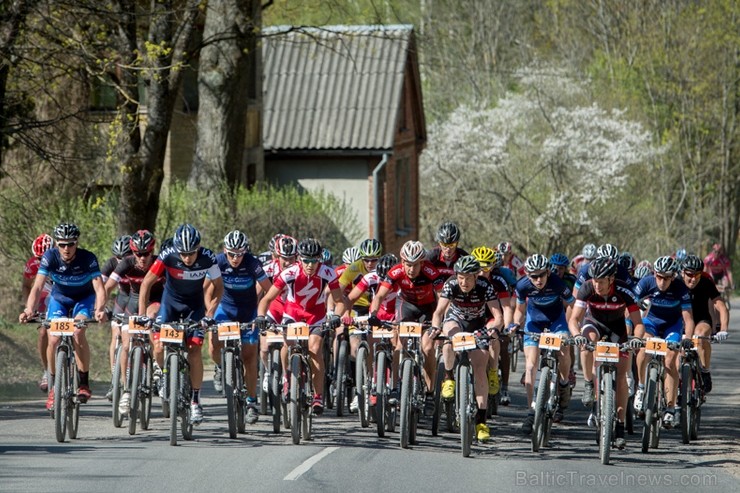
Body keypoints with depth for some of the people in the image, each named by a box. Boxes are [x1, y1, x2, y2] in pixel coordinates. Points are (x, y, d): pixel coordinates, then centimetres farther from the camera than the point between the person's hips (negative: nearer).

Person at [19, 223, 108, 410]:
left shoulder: (88, 259, -29)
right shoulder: (50, 257, -26)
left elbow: (99, 289, -37)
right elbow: (37, 287, -33)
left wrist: (99, 310, -56)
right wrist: (29, 310, -50)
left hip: (84, 299, -2)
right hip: (59, 298, 2)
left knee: (78, 332, -28)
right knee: (54, 340, -15)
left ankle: (84, 383, -16)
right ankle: (54, 386, 5)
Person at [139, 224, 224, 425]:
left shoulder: (208, 259, -26)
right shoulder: (168, 256, -28)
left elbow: (218, 287, -11)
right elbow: (147, 283, -20)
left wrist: (210, 312, -24)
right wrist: (142, 314, -26)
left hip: (195, 305, 0)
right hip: (171, 301, 0)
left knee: (195, 350, -13)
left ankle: (195, 400, -4)